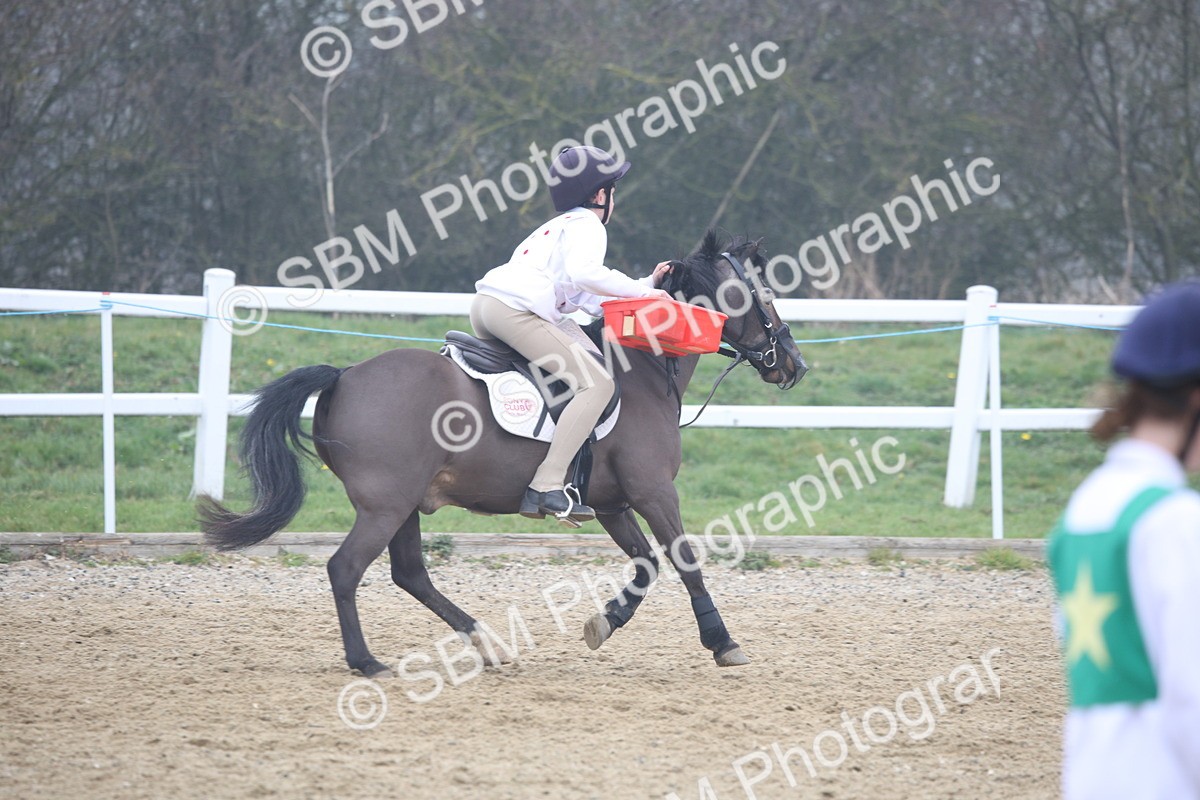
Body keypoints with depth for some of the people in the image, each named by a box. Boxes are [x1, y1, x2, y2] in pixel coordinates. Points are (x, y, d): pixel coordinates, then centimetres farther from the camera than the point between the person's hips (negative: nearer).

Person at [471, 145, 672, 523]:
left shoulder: (558, 226, 31)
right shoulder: (588, 226, 2)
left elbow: (594, 301, 26)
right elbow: (583, 272, -21)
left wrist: (647, 285, 26)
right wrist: (641, 290, -11)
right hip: (515, 310, -10)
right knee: (596, 382, -14)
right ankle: (547, 487, -25)